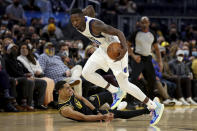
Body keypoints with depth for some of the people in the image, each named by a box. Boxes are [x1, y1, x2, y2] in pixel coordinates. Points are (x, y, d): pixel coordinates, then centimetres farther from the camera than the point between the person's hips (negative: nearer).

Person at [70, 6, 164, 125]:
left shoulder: (95, 25, -32)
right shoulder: (77, 24, -9)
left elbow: (118, 32, -34)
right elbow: (90, 8, 11)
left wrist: (125, 48, -50)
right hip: (103, 49, 8)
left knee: (124, 85, -5)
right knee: (86, 72, -6)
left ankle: (155, 106, 6)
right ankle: (116, 92, 8)